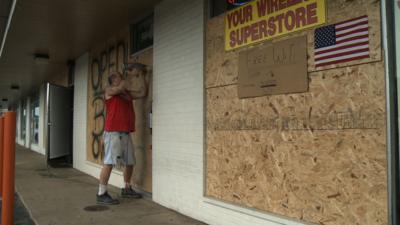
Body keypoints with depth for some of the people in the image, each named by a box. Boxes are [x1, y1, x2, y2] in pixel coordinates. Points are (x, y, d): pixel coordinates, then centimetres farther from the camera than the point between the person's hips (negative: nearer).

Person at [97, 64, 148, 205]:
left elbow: (143, 93, 16)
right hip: (113, 133, -7)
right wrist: (131, 74, -2)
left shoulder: (128, 92, 20)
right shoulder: (110, 90, 2)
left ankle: (127, 189, 26)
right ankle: (101, 194, -6)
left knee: (130, 162, 11)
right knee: (109, 163, -10)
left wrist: (140, 75, 16)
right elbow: (122, 85, -16)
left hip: (126, 133, 7)